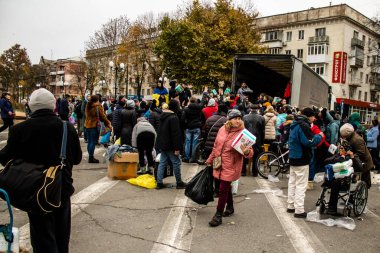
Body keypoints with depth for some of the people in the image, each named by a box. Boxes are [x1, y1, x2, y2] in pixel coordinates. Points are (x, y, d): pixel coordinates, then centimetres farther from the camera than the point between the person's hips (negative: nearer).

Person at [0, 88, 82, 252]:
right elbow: (77, 158, 2)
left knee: (43, 238, 8)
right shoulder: (68, 128, -9)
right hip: (63, 189, 3)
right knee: (61, 235, 22)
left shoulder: (19, 129, -16)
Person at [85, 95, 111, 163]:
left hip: (87, 125, 7)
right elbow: (103, 117, -9)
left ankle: (90, 157, 19)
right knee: (93, 142, -3)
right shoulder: (98, 106, -11)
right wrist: (108, 124, 0)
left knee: (89, 142, 12)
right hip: (94, 126, -7)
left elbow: (87, 115, 14)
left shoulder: (88, 106, 9)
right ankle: (91, 158, -2)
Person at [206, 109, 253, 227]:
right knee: (226, 187, 20)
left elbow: (250, 151, -14)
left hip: (231, 167, -5)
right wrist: (210, 160, 19)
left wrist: (246, 152, -38)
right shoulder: (222, 129, 1)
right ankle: (230, 207, 41)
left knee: (223, 189, -3)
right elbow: (216, 146, 12)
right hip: (219, 165, 5)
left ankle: (218, 215, 9)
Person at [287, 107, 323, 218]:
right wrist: (319, 136, -9)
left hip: (293, 158, 10)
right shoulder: (304, 126, -19)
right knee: (301, 185, -4)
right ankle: (299, 210, -1)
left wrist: (315, 136, 10)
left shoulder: (295, 124, 12)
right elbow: (309, 142, -25)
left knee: (292, 182, 16)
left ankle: (291, 206, 25)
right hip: (302, 160, -10)